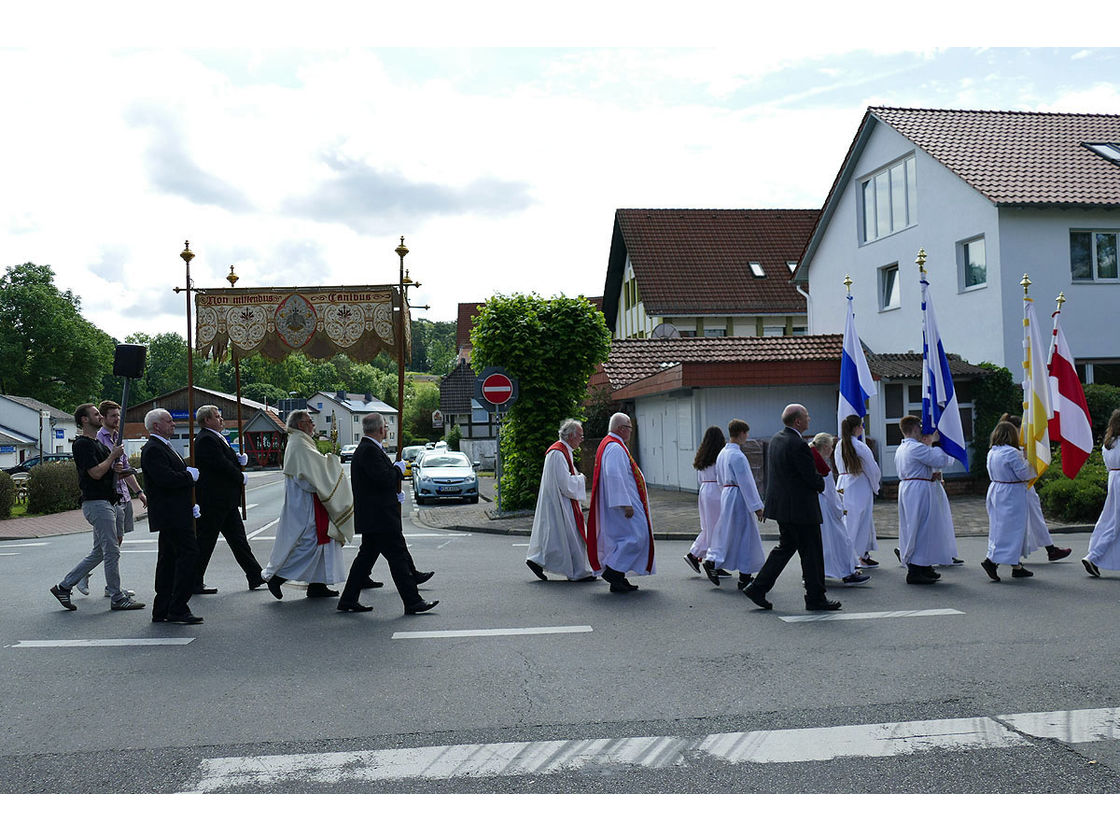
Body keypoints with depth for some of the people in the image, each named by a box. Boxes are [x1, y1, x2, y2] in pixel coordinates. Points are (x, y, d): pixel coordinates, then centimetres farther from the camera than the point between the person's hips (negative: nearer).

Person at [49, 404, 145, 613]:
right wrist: (113, 456, -9)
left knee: (98, 552, 13)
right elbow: (96, 473, -21)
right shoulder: (83, 444, -11)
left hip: (107, 502, 10)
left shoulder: (98, 442, 19)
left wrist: (115, 468, 4)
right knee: (112, 551, -6)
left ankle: (64, 586, 19)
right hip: (96, 503, -10)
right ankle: (117, 598, 0)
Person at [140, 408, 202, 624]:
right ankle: (177, 610, -9)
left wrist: (190, 505, 13)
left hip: (174, 515, 11)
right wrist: (190, 475, -10)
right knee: (189, 554, -12)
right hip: (171, 515, -11)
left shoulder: (164, 447, 20)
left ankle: (162, 610, 18)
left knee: (169, 559, 12)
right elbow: (166, 479, -26)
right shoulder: (153, 450, -14)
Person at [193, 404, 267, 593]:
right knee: (205, 542, -1)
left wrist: (240, 460, 0)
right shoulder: (206, 439, -16)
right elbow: (222, 466, -22)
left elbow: (228, 462, 21)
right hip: (213, 501, -10)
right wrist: (242, 478, -8)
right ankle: (195, 583, 9)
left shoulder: (216, 438, 16)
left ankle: (255, 576, 14)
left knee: (238, 539, 10)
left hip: (226, 501, 10)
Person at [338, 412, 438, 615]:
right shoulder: (370, 450, -18)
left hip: (372, 517, 11)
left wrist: (395, 493, 11)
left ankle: (348, 600, 19)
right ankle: (412, 602, -3)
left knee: (366, 556, 14)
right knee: (397, 557, -6)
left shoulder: (365, 449, 16)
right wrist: (399, 468, -7)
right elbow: (385, 478, -25)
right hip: (380, 517, -11)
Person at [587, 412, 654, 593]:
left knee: (621, 537, 12)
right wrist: (625, 504, -26)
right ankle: (612, 570, -9)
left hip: (616, 503, 11)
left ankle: (617, 580, 13)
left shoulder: (608, 445, 18)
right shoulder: (615, 448, -16)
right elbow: (614, 476, -25)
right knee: (635, 536, -9)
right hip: (621, 501, -11)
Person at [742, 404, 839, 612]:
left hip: (781, 506, 9)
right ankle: (815, 598, 13)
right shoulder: (798, 444, -21)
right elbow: (812, 478, -19)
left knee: (786, 546, 18)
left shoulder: (776, 439, 8)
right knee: (811, 553, 3)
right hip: (801, 508, -9)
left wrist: (816, 481, 13)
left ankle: (758, 588, 14)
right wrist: (821, 484, 4)